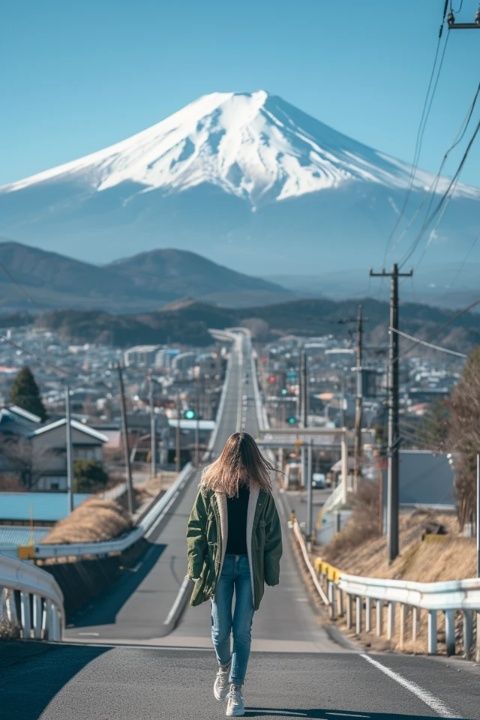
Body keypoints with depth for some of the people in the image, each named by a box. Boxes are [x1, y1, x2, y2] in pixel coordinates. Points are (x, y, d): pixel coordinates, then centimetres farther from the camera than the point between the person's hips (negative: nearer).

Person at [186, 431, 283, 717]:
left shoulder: (261, 490, 0)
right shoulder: (211, 487, -3)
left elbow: (273, 534, 5)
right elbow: (195, 528, 1)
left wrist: (271, 573, 2)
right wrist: (197, 567, -5)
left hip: (249, 566, 0)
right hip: (220, 564, 0)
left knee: (242, 631, -1)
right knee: (221, 628, 1)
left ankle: (236, 689, 8)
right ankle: (224, 668, 31)